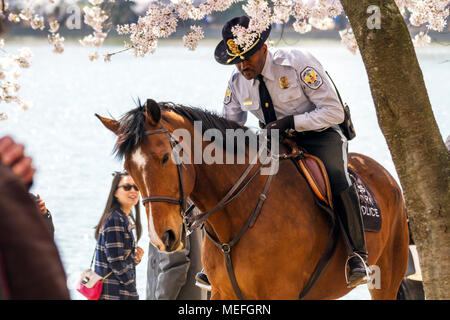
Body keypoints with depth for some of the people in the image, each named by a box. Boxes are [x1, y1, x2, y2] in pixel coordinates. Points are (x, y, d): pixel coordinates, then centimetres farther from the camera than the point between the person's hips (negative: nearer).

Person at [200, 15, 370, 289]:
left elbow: (334, 111, -19)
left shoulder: (298, 64, -19)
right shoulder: (238, 82, -3)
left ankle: (357, 258, -26)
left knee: (336, 176, -36)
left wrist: (293, 122, -31)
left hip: (320, 135, -5)